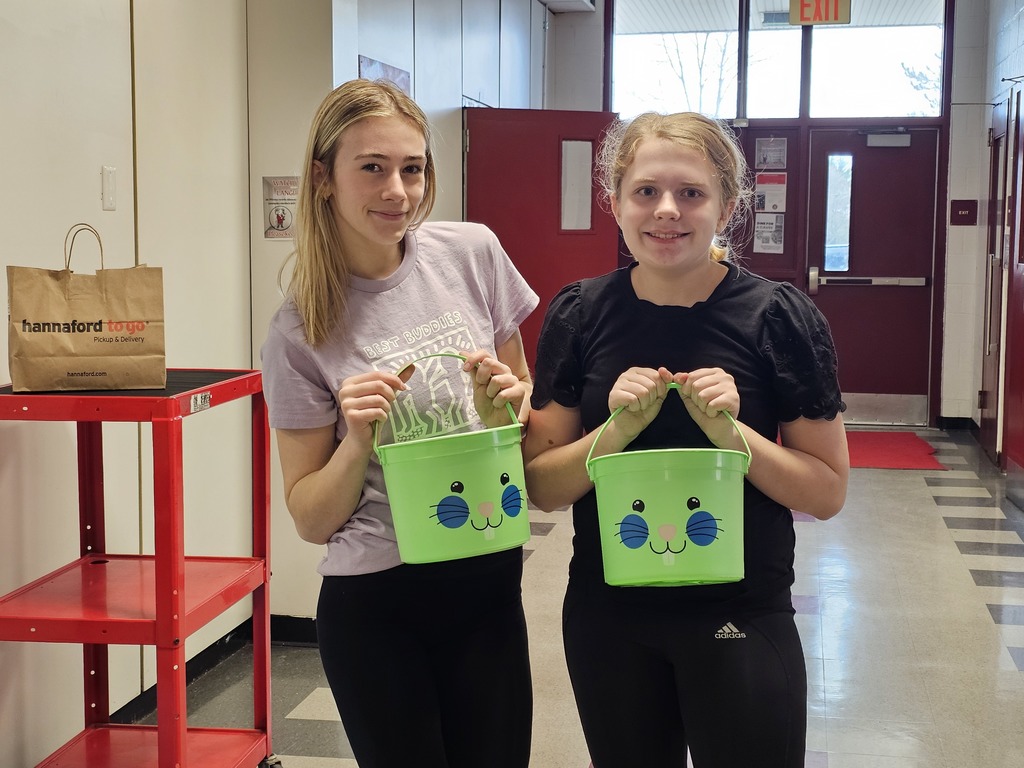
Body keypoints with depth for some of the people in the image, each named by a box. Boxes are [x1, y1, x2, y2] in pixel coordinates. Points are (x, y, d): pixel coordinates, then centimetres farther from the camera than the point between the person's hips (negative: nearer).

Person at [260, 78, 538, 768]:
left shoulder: (473, 252, -3)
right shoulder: (300, 333, -8)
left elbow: (524, 390, 12)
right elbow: (311, 519, -4)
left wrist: (508, 400, -10)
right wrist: (356, 443, -21)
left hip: (489, 582, 2)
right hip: (376, 605, -2)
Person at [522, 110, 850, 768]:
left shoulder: (779, 317, -10)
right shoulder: (580, 315, -4)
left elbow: (828, 492, -6)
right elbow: (542, 487, -2)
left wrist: (731, 432, -21)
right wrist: (617, 430, -19)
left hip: (740, 620, -2)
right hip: (608, 619, 2)